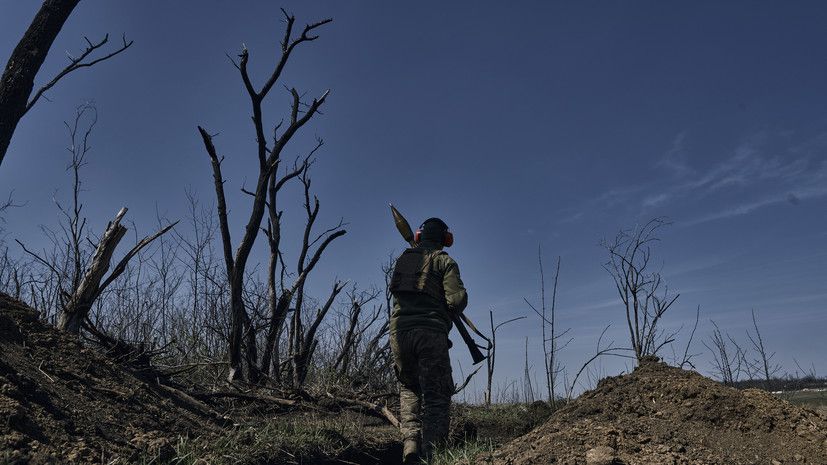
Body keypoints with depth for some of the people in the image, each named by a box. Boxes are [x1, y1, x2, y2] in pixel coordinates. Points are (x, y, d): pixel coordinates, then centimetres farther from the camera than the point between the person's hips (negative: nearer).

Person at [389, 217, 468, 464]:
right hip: (431, 331, -4)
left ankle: (410, 443, 1)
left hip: (399, 330, 4)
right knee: (436, 394, 0)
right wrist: (449, 310, 15)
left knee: (409, 388, 18)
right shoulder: (444, 261, 5)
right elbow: (458, 298, -6)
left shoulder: (402, 259, 19)